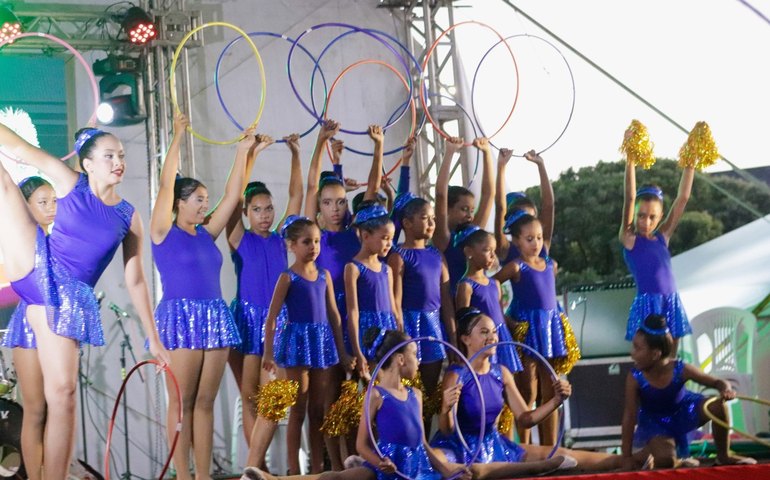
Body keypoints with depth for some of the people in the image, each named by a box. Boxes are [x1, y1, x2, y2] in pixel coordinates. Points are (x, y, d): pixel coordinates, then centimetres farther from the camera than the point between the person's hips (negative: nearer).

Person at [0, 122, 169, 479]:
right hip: (36, 267, 0)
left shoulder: (129, 218, 6)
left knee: (63, 392, -9)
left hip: (68, 297, 0)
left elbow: (135, 280, 10)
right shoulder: (70, 183, 2)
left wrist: (153, 338, 10)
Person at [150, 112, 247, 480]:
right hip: (179, 316, -6)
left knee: (205, 402, 5)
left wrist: (242, 151, 14)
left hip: (215, 318, 6)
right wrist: (178, 136, -7)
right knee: (181, 402, -4)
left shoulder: (206, 234, 15)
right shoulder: (164, 231, 1)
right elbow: (166, 184, -7)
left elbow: (232, 195, 16)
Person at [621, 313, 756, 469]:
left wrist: (726, 389, -44)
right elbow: (629, 416, -22)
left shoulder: (681, 370, -27)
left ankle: (723, 456, -1)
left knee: (718, 406, -24)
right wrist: (627, 457, -21)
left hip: (684, 410, 2)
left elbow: (717, 382, -16)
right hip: (655, 422, -2)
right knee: (665, 460, -28)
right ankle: (679, 462, 14)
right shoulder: (635, 378, -29)